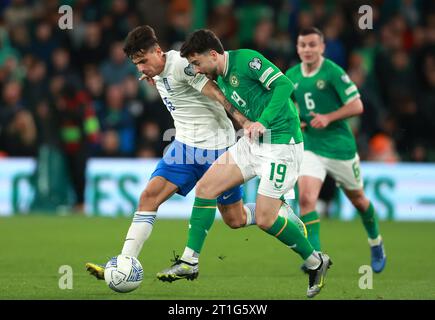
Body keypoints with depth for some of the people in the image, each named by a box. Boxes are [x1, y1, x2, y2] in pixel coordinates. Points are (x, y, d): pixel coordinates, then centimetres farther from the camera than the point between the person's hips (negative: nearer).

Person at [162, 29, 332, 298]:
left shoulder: (246, 60, -15)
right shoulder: (221, 79, 11)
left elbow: (285, 85, -21)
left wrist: (263, 122, -30)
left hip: (281, 142, -9)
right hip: (252, 142, 9)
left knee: (265, 219, -10)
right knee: (205, 187, -1)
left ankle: (316, 263, 12)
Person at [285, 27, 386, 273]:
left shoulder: (333, 72, -13)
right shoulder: (291, 76, 2)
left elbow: (357, 106, -15)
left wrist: (328, 118, -24)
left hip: (340, 147, -3)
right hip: (310, 147, 3)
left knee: (358, 199, 15)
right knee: (306, 198, -20)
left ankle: (376, 245, 41)